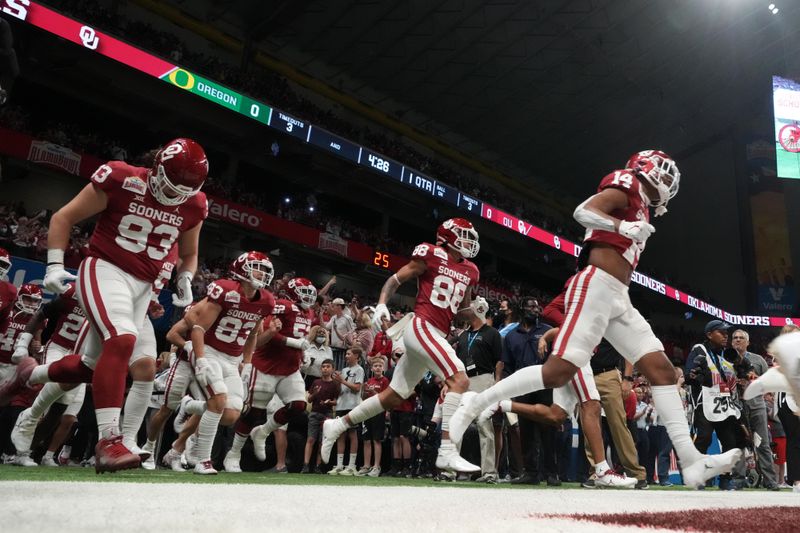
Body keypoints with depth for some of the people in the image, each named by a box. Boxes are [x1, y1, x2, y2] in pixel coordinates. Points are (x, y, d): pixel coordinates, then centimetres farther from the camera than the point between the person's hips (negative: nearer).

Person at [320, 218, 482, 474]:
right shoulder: (432, 254, -4)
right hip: (422, 327, -8)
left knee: (393, 396, 11)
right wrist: (381, 303, -14)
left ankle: (337, 426, 23)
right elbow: (395, 280, 1)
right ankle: (447, 452, -21)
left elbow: (462, 312, 24)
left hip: (437, 335, 8)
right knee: (460, 381, -20)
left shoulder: (469, 271, 16)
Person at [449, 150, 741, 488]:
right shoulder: (627, 185, 2)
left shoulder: (641, 209, 27)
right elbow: (583, 212, -16)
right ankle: (475, 405, -6)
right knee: (558, 372, -17)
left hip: (619, 300, 10)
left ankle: (692, 462, 1)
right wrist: (624, 227, -29)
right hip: (596, 287, -10)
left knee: (661, 369, 1)